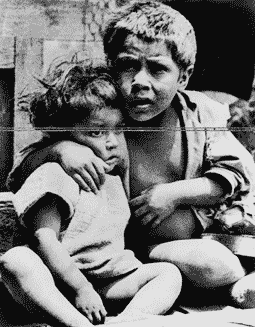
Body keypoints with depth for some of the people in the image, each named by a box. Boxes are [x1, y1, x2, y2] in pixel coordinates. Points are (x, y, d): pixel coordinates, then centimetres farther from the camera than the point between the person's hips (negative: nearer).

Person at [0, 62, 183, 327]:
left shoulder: (115, 178, 17)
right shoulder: (58, 175, -7)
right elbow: (44, 239, -17)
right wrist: (80, 288, -23)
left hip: (107, 286, 6)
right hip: (57, 286, -6)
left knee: (168, 273, -8)